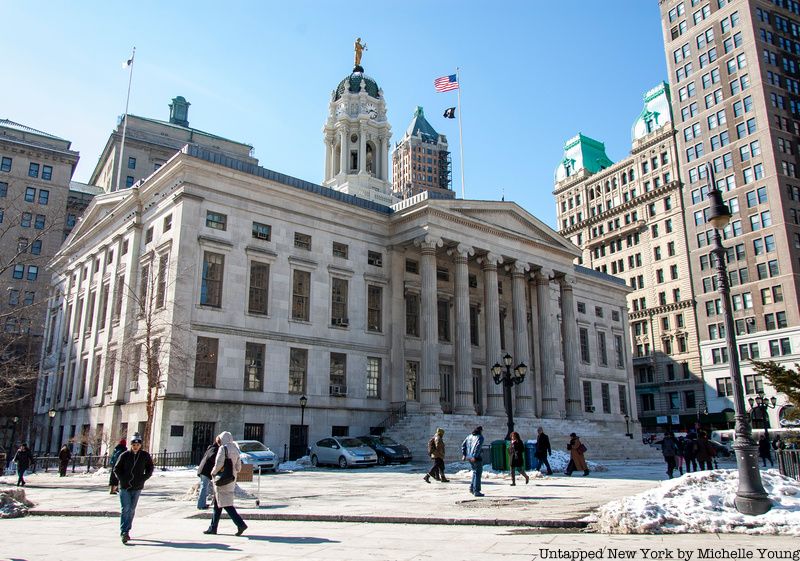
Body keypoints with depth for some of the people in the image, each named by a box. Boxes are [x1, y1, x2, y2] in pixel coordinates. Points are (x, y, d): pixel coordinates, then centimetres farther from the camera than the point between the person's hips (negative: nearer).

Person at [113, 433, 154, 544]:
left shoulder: (145, 456, 0)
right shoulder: (125, 455, -4)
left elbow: (150, 468, 11)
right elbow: (116, 469, 4)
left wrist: (143, 479, -1)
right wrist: (122, 479, -7)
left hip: (137, 488, 2)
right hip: (124, 487, -2)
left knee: (131, 510, 10)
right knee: (125, 509, -10)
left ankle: (126, 531, 22)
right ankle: (124, 532, -9)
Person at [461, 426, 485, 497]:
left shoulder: (469, 436, 13)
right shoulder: (480, 437, -8)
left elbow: (463, 445, 10)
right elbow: (478, 447, -21)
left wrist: (464, 454, 8)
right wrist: (475, 456, -24)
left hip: (469, 457, 7)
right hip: (476, 458, -7)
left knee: (475, 472, 22)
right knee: (477, 474, 1)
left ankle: (472, 488, 18)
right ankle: (476, 491, 1)